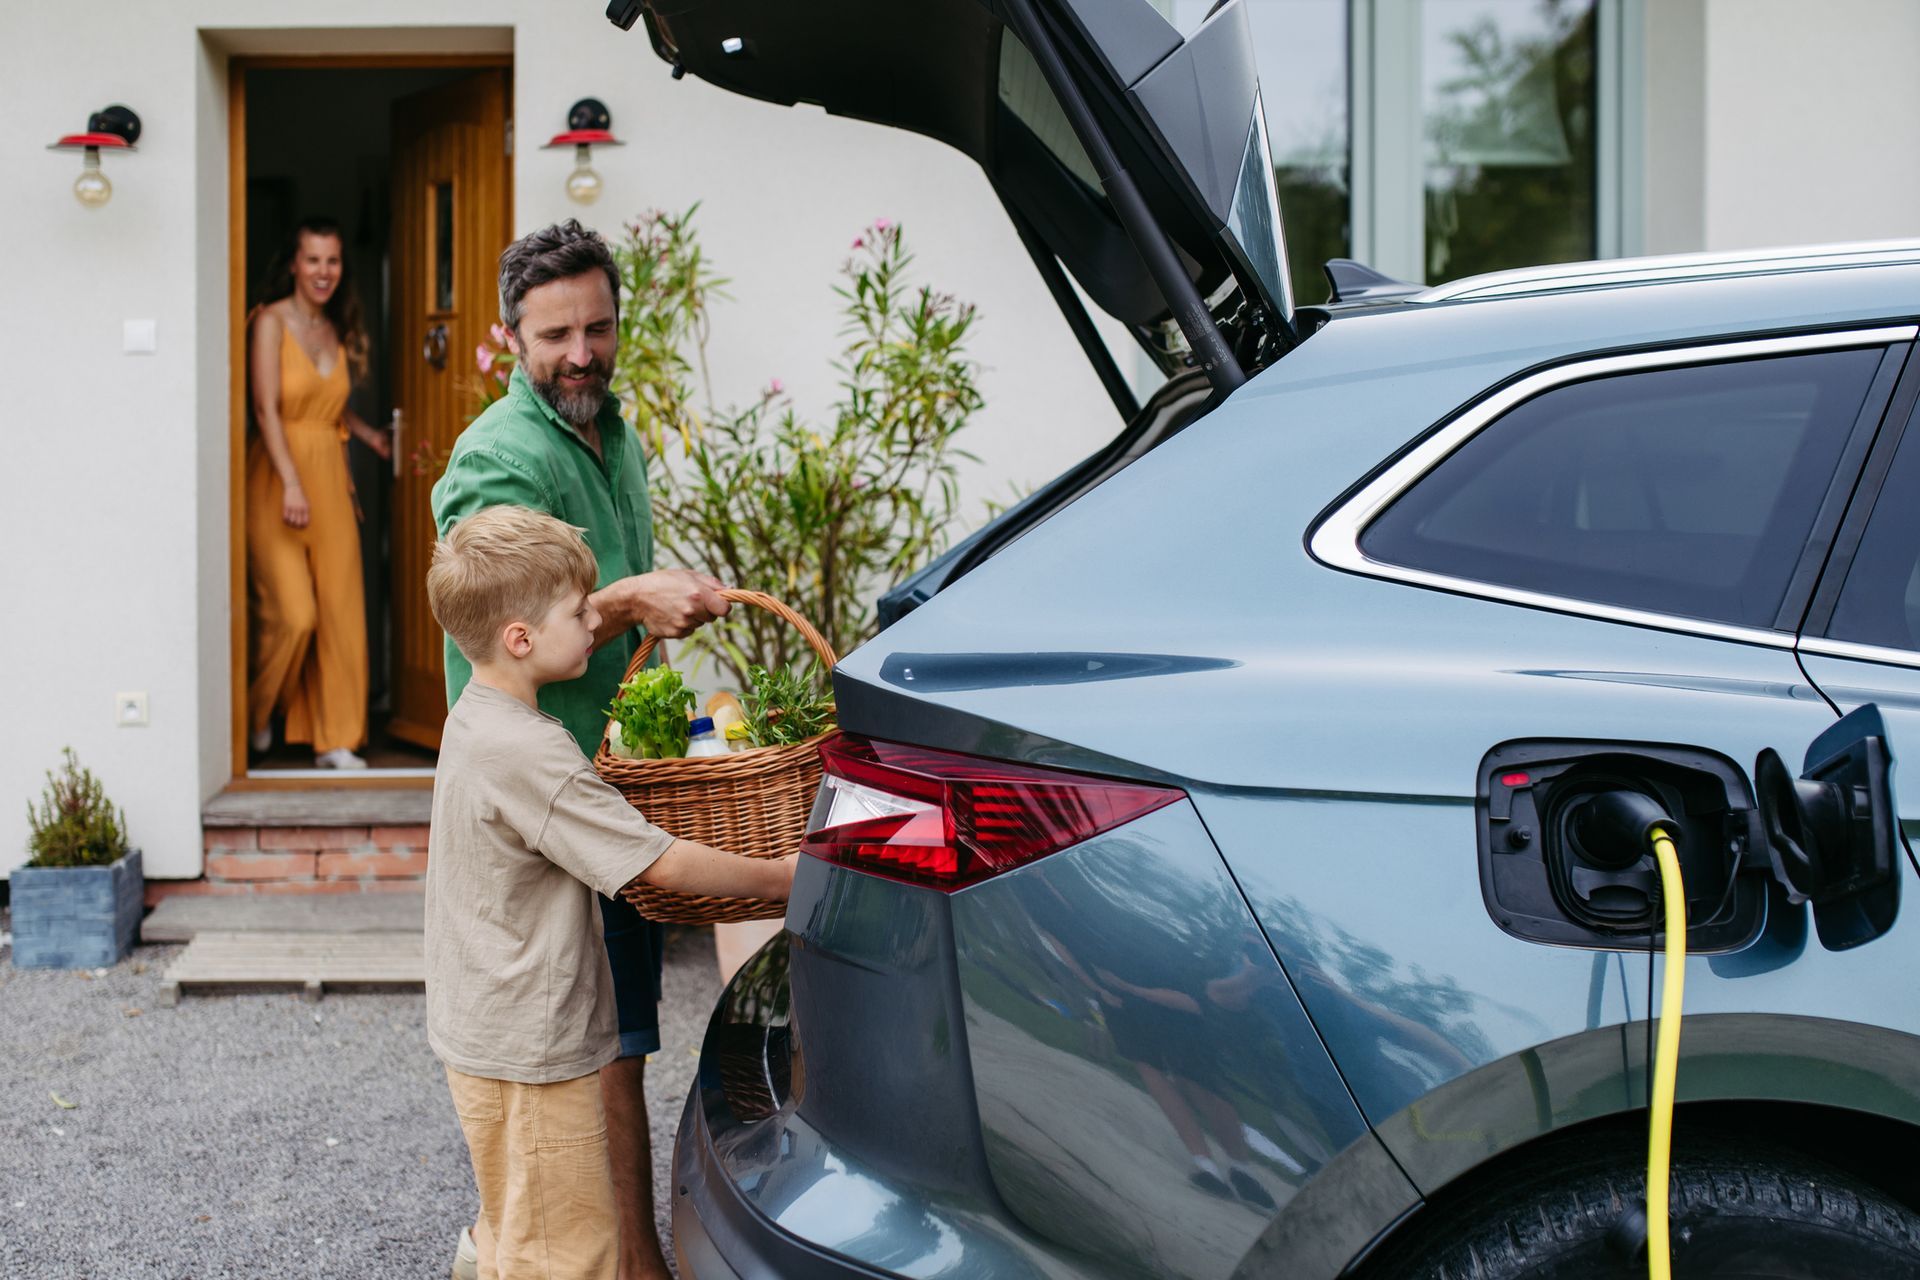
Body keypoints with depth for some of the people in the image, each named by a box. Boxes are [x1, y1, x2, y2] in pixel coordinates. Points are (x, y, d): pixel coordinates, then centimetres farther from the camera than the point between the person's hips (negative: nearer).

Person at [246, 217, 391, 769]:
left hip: (330, 477, 6)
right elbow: (267, 409, -12)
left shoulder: (337, 329, 13)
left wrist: (370, 435, 10)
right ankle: (257, 713, 17)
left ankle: (336, 740, 8)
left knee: (342, 611, 1)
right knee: (294, 614, -10)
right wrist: (291, 484, -20)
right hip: (279, 479, -6)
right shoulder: (272, 321, -5)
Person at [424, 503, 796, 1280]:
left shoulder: (476, 717, 5)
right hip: (529, 1050, -10)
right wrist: (777, 876, -12)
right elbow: (658, 864, -23)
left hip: (483, 1034, 10)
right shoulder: (528, 753, -26)